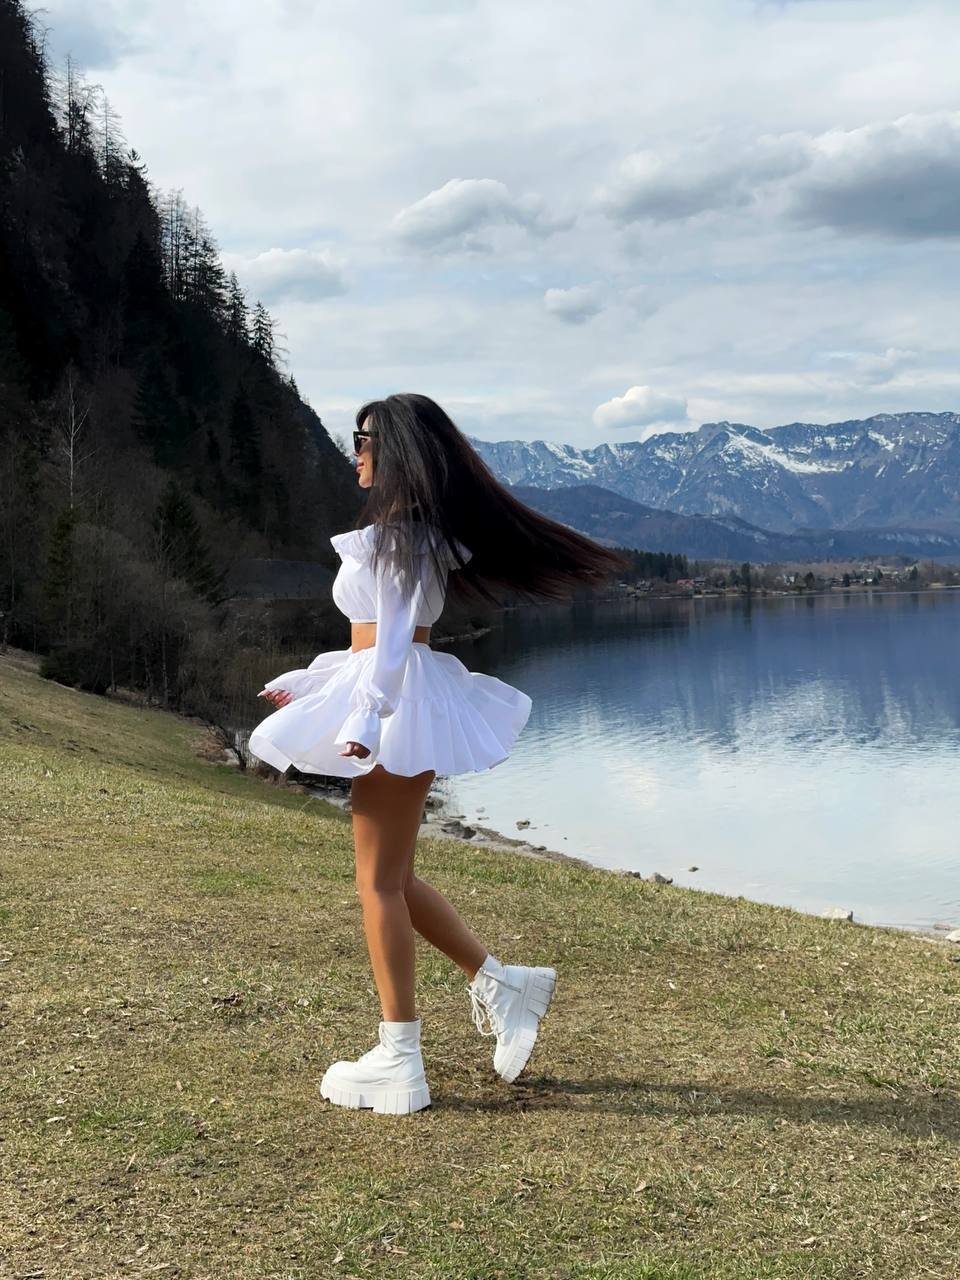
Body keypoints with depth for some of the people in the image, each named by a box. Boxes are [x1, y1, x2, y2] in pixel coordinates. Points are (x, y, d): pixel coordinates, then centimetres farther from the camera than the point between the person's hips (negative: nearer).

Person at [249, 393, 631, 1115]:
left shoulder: (397, 535, -11)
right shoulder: (414, 531, 19)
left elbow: (394, 637, -21)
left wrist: (365, 718, -29)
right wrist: (308, 684, 27)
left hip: (395, 705, -10)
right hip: (395, 702, 10)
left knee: (380, 881, -3)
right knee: (392, 876, 15)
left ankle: (398, 1062, 4)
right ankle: (501, 984, 19)